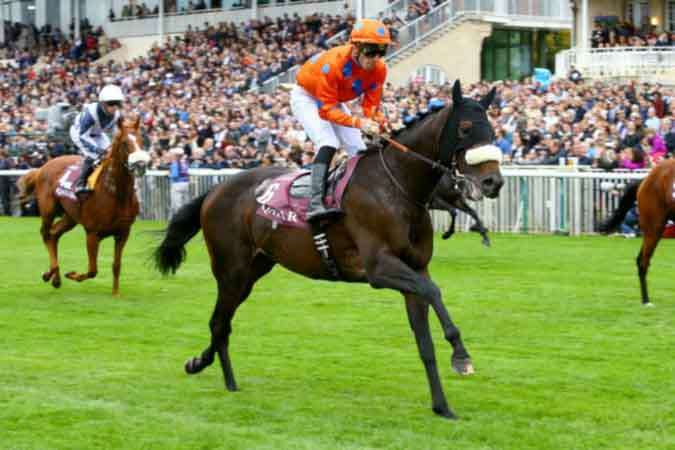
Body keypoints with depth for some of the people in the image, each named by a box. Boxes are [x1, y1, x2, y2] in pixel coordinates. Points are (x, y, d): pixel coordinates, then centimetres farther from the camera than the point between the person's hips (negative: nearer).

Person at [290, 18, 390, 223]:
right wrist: (359, 123, -48)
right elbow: (326, 110, -36)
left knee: (360, 151, 3)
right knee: (328, 144, -28)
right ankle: (315, 204, -39)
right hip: (306, 97, -7)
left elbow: (371, 106, -13)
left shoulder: (379, 69, -21)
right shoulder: (333, 63, -39)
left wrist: (379, 123, -36)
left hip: (333, 101, 7)